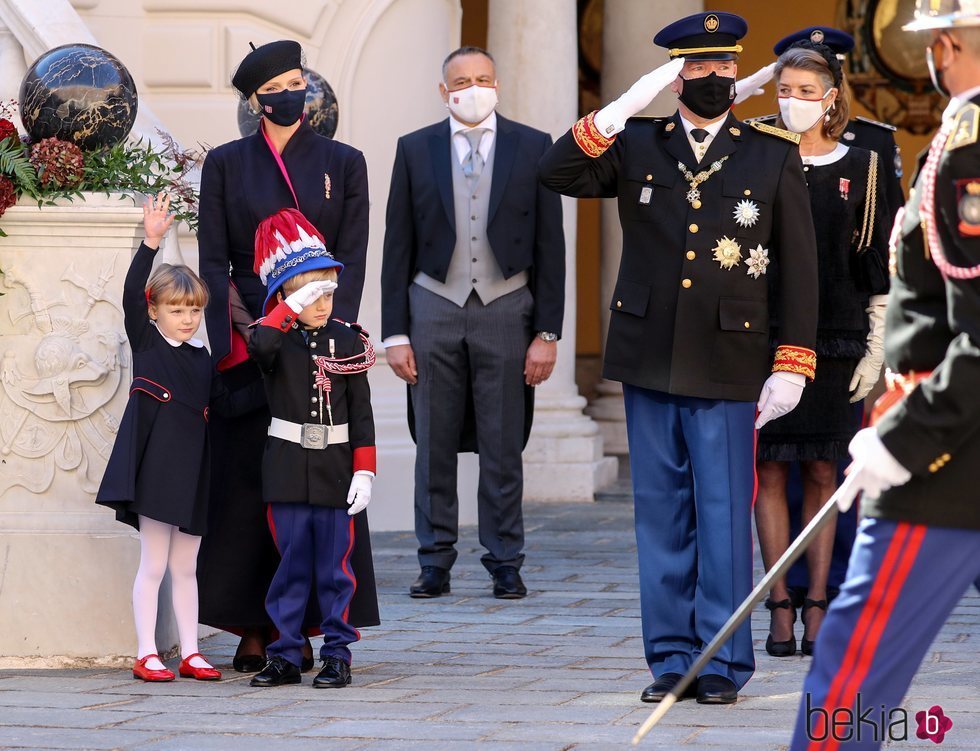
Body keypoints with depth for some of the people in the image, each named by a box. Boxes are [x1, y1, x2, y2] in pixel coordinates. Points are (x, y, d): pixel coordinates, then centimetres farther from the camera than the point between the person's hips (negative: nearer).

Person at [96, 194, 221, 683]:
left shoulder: (202, 357, 12)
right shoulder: (146, 344, -1)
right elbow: (132, 295, -14)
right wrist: (150, 243, -23)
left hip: (193, 472, 5)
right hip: (154, 469, -5)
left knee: (185, 566, 11)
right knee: (154, 564, -2)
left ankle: (190, 653, 15)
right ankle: (146, 656, 4)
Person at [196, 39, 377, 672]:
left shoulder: (343, 163, 9)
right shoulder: (226, 164, 8)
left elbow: (353, 258, 2)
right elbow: (213, 259, 3)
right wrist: (232, 334, -10)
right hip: (249, 338, 0)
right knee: (247, 475, -3)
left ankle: (300, 625, 0)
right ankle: (252, 629, 0)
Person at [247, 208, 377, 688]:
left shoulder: (347, 342, 2)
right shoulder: (276, 342, 0)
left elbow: (361, 413, 2)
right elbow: (260, 344, -28)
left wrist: (364, 470, -5)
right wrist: (290, 311, -19)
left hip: (335, 472, 0)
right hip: (287, 469, 0)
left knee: (334, 568, 4)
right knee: (291, 565, 6)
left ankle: (337, 655, 11)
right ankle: (285, 656, 13)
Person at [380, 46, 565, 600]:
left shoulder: (533, 148, 3)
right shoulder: (415, 150, 6)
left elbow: (550, 246, 3)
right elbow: (398, 248, 7)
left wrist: (547, 332, -3)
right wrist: (395, 333, 1)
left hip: (505, 309, -1)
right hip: (434, 309, 1)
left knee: (503, 448, 2)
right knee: (434, 446, 3)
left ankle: (506, 564, 10)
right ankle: (435, 564, 10)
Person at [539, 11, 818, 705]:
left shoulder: (775, 157, 3)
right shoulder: (636, 147, 7)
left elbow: (799, 266, 3)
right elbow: (558, 173, -7)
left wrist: (792, 363, -3)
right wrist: (621, 110, -16)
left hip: (727, 366, -2)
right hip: (648, 360, 2)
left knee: (723, 516, 0)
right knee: (661, 513, 7)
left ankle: (724, 663, 7)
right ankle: (672, 657, 14)